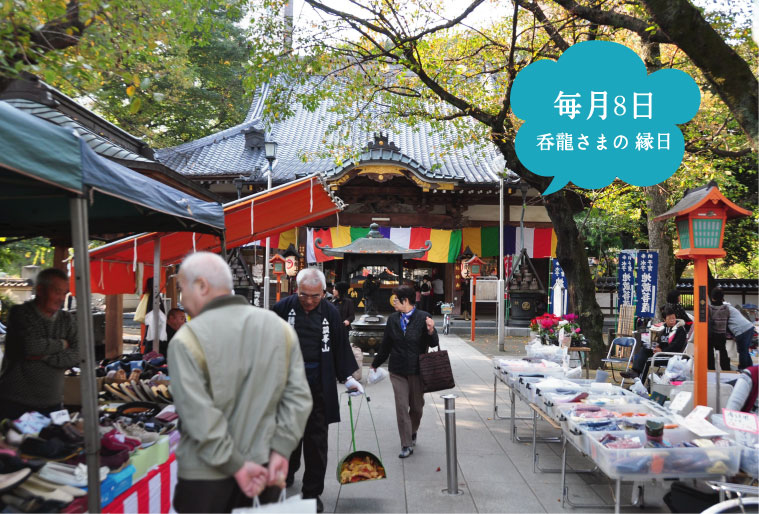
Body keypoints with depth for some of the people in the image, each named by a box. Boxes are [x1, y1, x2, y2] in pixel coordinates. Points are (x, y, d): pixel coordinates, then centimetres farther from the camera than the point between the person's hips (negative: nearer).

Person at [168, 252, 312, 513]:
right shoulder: (280, 327, 1)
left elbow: (200, 418, -19)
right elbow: (298, 397, -3)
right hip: (263, 469, 4)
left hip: (207, 476, -4)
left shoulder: (188, 339, -14)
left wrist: (238, 467, -13)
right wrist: (280, 451, -4)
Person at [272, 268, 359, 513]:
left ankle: (312, 492, 16)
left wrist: (347, 376, 6)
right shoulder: (283, 307, -5)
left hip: (319, 384, 0)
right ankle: (287, 475, 41)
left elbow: (340, 346, 9)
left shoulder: (331, 313, -1)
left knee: (316, 438, 4)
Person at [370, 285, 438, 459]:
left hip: (417, 370, -2)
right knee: (401, 407, -1)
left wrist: (431, 331, -27)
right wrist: (375, 364, 20)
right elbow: (385, 345, 13)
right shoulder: (393, 319, 3)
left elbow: (433, 343, -6)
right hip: (397, 371, 2)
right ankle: (407, 445, 7)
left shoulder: (423, 317, -7)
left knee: (417, 406, 12)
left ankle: (413, 432, 40)